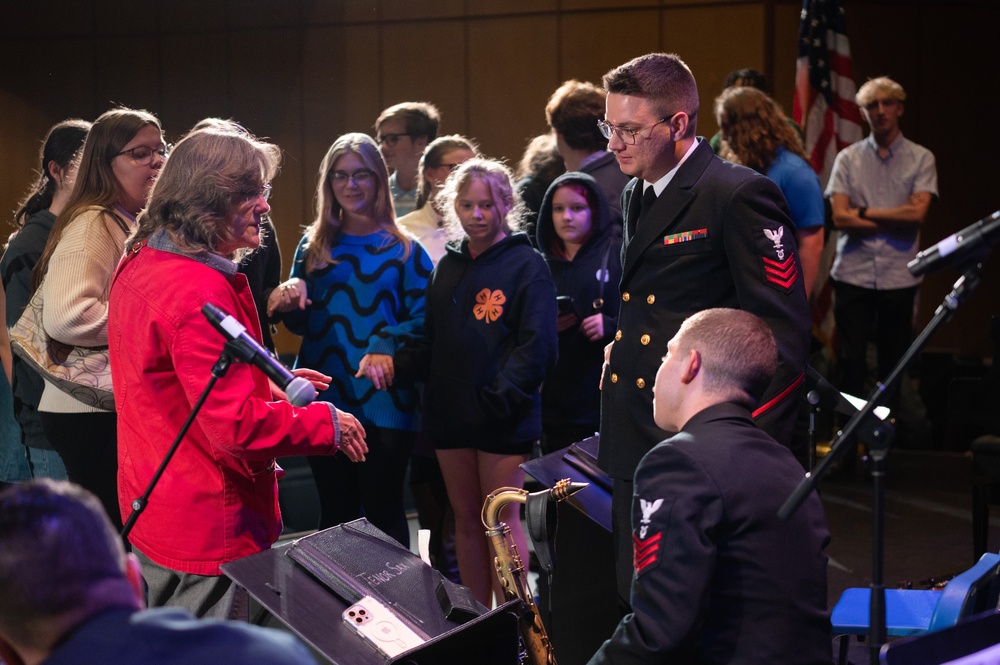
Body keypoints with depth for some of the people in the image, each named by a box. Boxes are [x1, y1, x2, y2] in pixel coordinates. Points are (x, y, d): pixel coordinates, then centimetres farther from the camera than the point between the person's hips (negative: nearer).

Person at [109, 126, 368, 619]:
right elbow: (237, 425, -27)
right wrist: (328, 425, -13)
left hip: (151, 510, 10)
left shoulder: (139, 264, 9)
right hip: (207, 529, -10)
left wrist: (269, 383, 13)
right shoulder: (198, 292, -25)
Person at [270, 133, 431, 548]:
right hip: (324, 402, 3)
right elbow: (300, 323, 12)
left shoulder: (404, 250, 1)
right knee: (335, 512, 11)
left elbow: (424, 316, -7)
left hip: (384, 401, -3)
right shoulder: (314, 245, 11)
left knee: (383, 511, 2)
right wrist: (290, 300, -10)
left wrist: (386, 346, -24)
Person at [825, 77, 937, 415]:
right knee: (850, 361, -1)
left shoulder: (921, 158, 4)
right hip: (853, 274, 0)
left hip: (899, 276, 0)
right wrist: (894, 222, -8)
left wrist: (863, 213, -6)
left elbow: (917, 212, -10)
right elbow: (839, 218, -5)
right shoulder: (848, 158, 6)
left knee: (894, 362, 7)